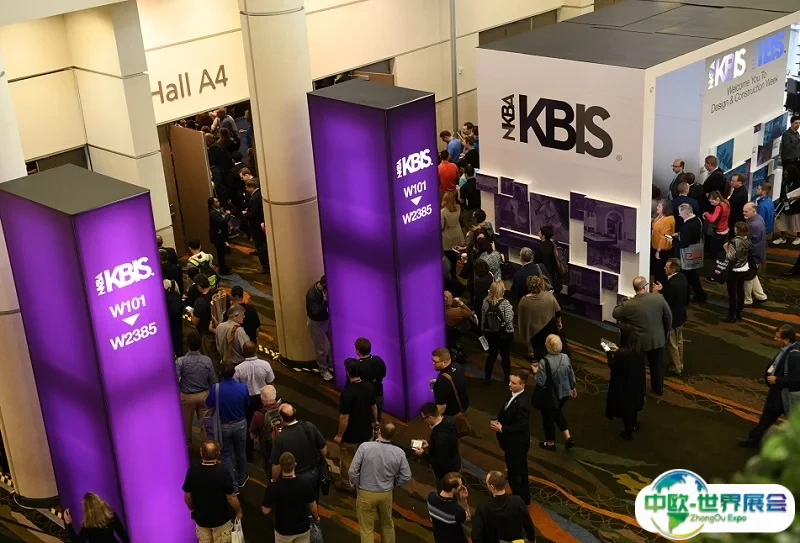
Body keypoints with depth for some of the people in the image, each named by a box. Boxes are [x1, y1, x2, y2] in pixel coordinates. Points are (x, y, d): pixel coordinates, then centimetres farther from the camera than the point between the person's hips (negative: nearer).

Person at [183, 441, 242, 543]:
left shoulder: (192, 472, -20)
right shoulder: (223, 472, -28)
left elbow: (187, 496, -7)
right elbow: (231, 497, -19)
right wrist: (239, 511, 0)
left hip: (201, 518, 3)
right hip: (221, 518, -2)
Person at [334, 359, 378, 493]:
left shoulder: (347, 393, -30)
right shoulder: (369, 387, -11)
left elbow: (344, 417, -24)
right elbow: (374, 407, 4)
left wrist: (339, 435, -11)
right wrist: (375, 421, 21)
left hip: (350, 436, -5)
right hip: (366, 432, 5)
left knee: (347, 460, 18)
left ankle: (347, 484, 35)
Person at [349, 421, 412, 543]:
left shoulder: (365, 447, -22)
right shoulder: (399, 452, -14)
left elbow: (353, 471, -18)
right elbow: (406, 476, -4)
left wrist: (356, 485, 2)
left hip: (366, 494, -2)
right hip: (386, 494, 3)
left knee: (367, 529, 12)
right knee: (387, 525, 26)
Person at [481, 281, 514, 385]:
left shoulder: (486, 302, -7)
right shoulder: (505, 303, -19)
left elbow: (483, 319, 0)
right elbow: (508, 320, -22)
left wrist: (484, 331, 12)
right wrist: (511, 310, -4)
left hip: (490, 333, 3)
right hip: (505, 333, -3)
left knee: (492, 354, 14)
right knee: (505, 355, 13)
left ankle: (487, 377, 12)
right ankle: (507, 376, 27)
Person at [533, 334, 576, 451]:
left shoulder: (544, 362, -27)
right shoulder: (566, 358, -9)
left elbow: (541, 382, -25)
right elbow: (571, 375, 2)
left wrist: (536, 372, -8)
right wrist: (573, 388, 19)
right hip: (564, 393, 5)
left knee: (548, 417, 17)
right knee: (558, 412, 30)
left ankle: (550, 443, 34)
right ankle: (568, 437, 23)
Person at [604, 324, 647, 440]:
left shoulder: (621, 353, -35)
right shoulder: (639, 347, -13)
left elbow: (613, 368, -20)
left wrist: (609, 355, -7)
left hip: (624, 385, -7)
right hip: (637, 381, 7)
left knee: (625, 407, 14)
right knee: (633, 402, 29)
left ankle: (628, 432, 30)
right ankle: (634, 425, 50)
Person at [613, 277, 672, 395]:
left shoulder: (628, 305, -24)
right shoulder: (659, 298, -19)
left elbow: (615, 314, -5)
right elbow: (668, 315, -5)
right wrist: (667, 329, 12)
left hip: (638, 341, -2)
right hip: (657, 338, 2)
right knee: (657, 364, 23)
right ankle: (659, 388, 40)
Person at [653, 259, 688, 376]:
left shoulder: (672, 284, -33)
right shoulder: (682, 277, -4)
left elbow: (666, 303, -27)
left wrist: (658, 291, -14)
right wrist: (662, 289, 4)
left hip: (672, 318, -9)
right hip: (680, 315, 9)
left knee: (672, 344, 8)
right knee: (679, 341, 23)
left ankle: (675, 369, 22)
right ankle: (679, 365, 38)